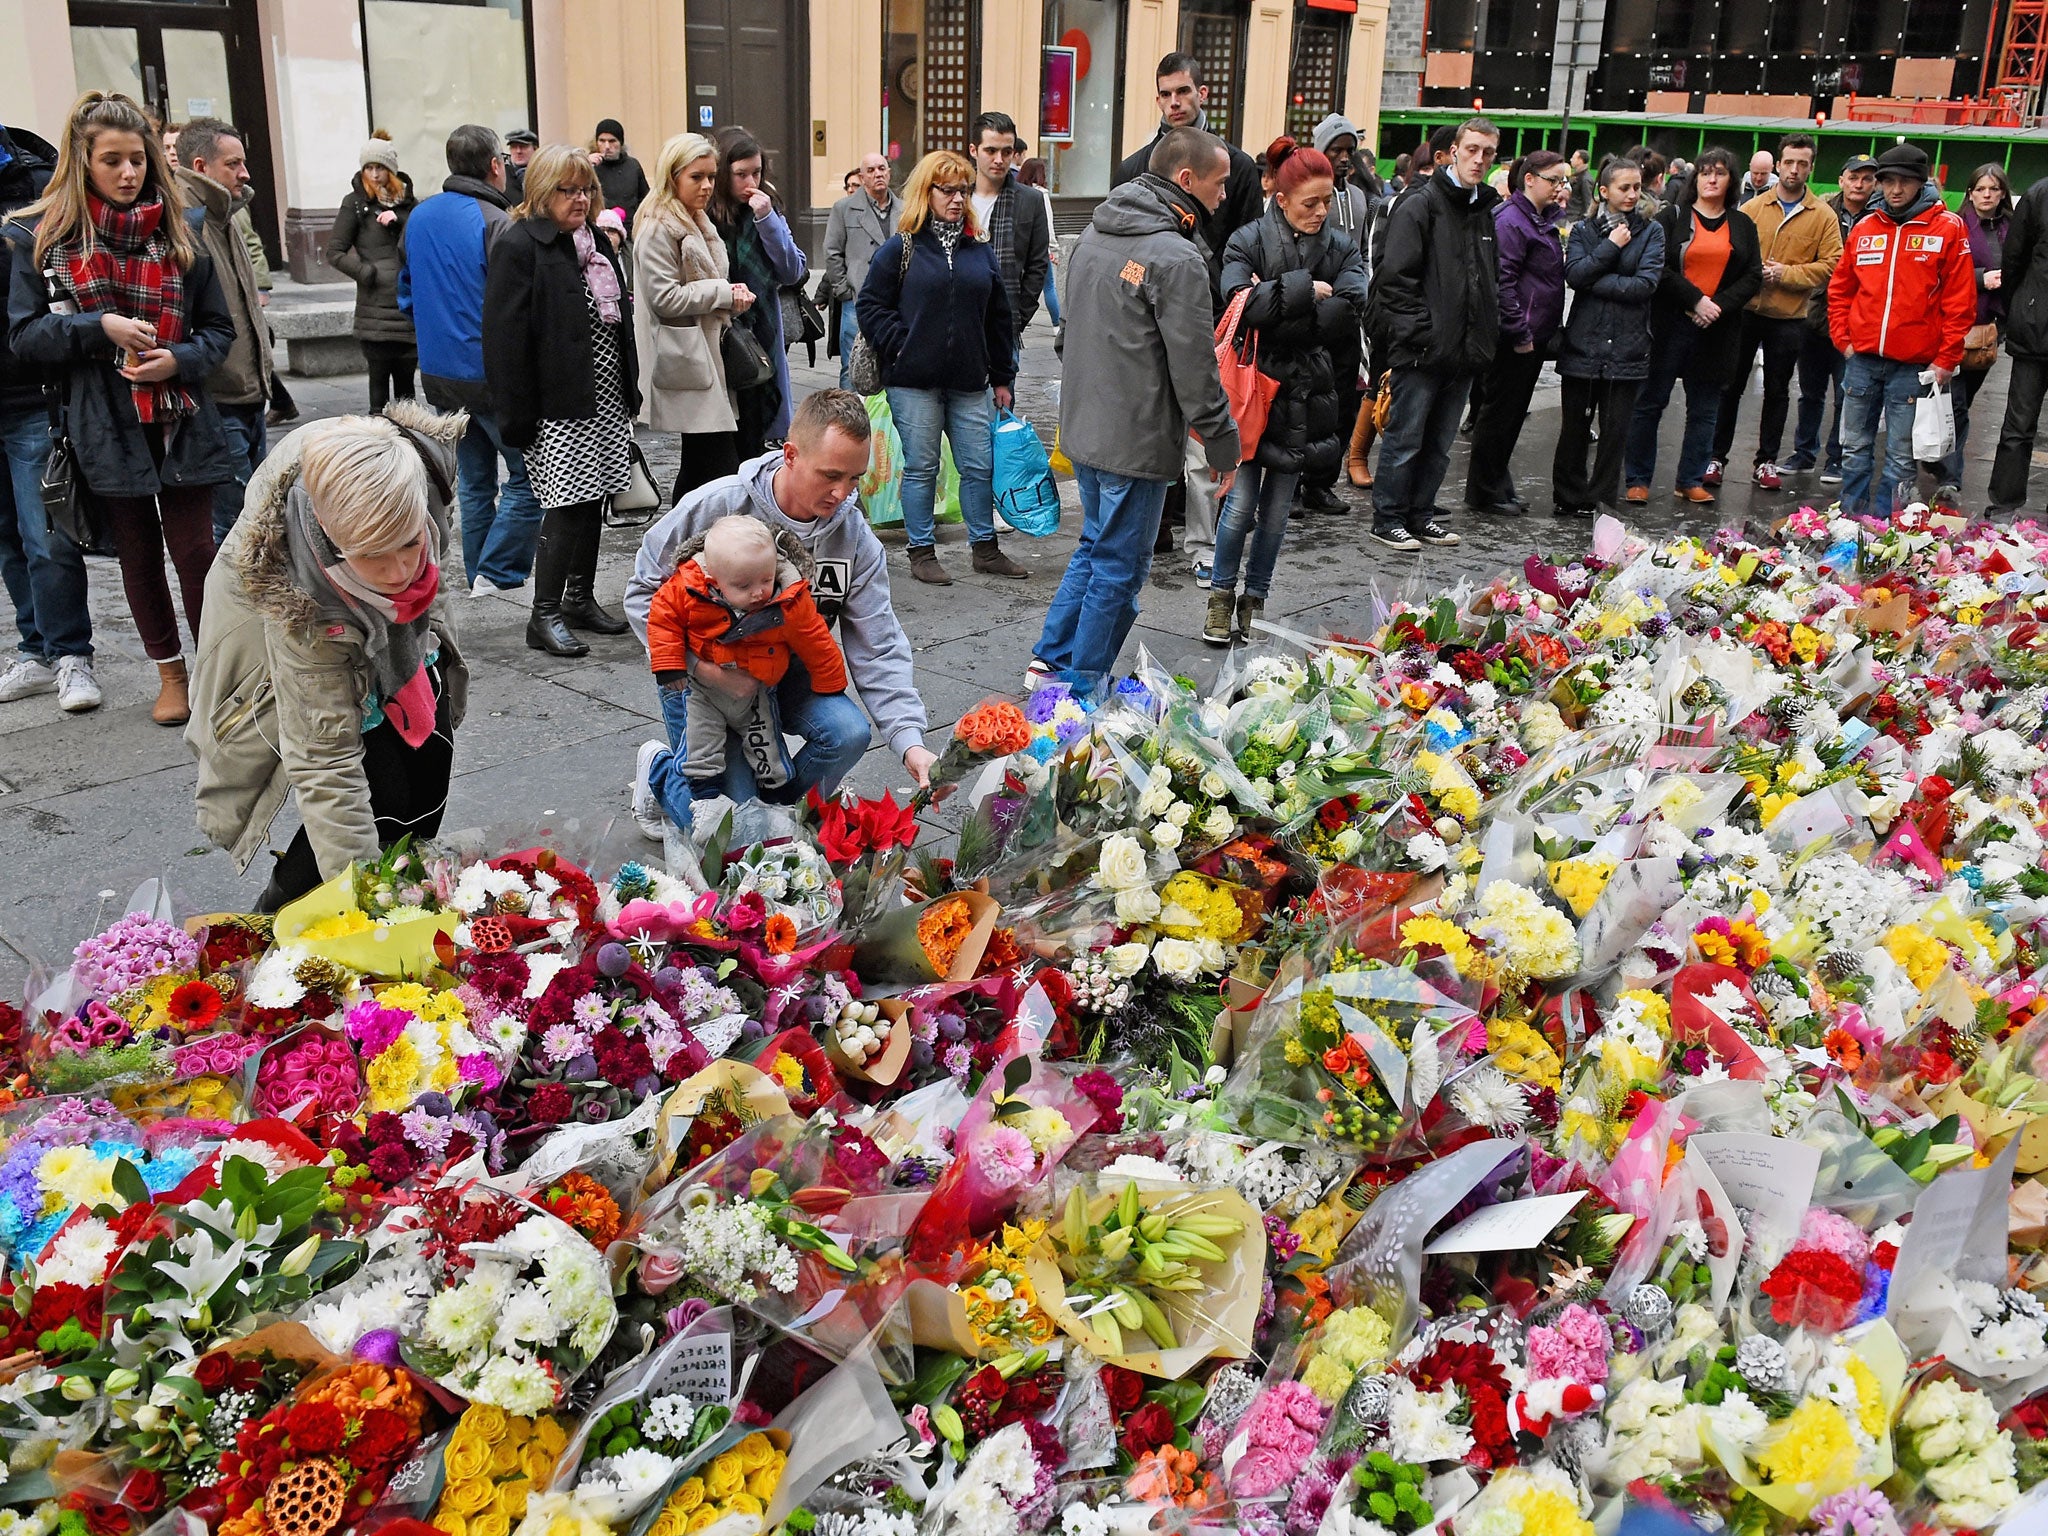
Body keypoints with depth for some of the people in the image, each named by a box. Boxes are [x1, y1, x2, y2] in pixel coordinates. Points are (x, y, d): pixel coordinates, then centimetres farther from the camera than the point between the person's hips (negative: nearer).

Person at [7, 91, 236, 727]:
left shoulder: (176, 232, 3)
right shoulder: (41, 237, -1)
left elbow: (219, 328, 6)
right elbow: (25, 334, -2)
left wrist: (180, 359, -14)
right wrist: (101, 327, -17)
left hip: (182, 421, 0)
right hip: (106, 428, 0)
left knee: (196, 550, 0)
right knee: (138, 552, 12)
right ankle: (170, 671, 25)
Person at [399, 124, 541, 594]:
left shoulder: (418, 218, 9)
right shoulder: (497, 224, -15)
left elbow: (406, 295, 17)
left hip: (437, 374, 8)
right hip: (490, 373, -8)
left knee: (474, 479, 15)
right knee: (528, 476, 0)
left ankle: (477, 577, 20)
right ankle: (498, 573, -4)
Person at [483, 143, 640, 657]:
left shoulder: (595, 240, 16)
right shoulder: (519, 246, -10)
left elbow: (620, 317, 22)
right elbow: (505, 337, -14)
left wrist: (629, 391, 16)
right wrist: (518, 416, -18)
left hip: (606, 403, 8)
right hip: (558, 408, -8)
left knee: (592, 504, 12)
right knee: (566, 509, -9)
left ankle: (580, 599, 24)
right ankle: (545, 617, -1)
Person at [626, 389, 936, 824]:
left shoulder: (856, 539, -12)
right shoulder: (715, 506, -20)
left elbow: (877, 650, -12)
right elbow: (645, 590, -9)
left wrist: (910, 740, -26)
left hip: (790, 675, 3)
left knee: (848, 732, -27)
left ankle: (784, 806, 3)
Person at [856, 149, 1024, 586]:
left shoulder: (980, 250, 11)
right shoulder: (901, 248, -1)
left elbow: (998, 317, 14)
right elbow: (871, 306, 0)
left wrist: (1002, 378, 13)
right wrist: (900, 348, -10)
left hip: (969, 382, 4)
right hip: (914, 382, -4)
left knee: (980, 466, 6)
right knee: (921, 468, 4)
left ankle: (985, 548, 19)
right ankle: (921, 551, 15)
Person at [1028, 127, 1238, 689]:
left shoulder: (1093, 234, 9)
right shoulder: (1177, 257, -19)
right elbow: (1194, 368, -18)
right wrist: (1224, 448, -8)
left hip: (1082, 427, 9)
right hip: (1137, 441, -9)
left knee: (1095, 547, 23)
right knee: (1119, 568, 4)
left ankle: (1050, 662, 27)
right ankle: (1083, 687, 12)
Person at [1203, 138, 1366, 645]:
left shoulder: (1342, 249, 3)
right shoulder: (1249, 241, -5)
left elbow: (1347, 314, -14)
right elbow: (1243, 302, -22)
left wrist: (1273, 303, -15)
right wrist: (1305, 290, -17)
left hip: (1304, 394, 3)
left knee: (1277, 508, 10)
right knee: (1241, 503, -4)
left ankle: (1254, 600, 23)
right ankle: (1221, 595, 15)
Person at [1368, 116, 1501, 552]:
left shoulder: (1485, 210, 16)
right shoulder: (1420, 206, -8)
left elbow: (1492, 281, 25)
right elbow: (1395, 278, -14)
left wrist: (1488, 333, 13)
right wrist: (1419, 332, -17)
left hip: (1466, 352, 7)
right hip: (1423, 352, -7)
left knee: (1440, 442, 14)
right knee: (1405, 439, 0)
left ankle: (1420, 514, 24)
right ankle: (1388, 518, 10)